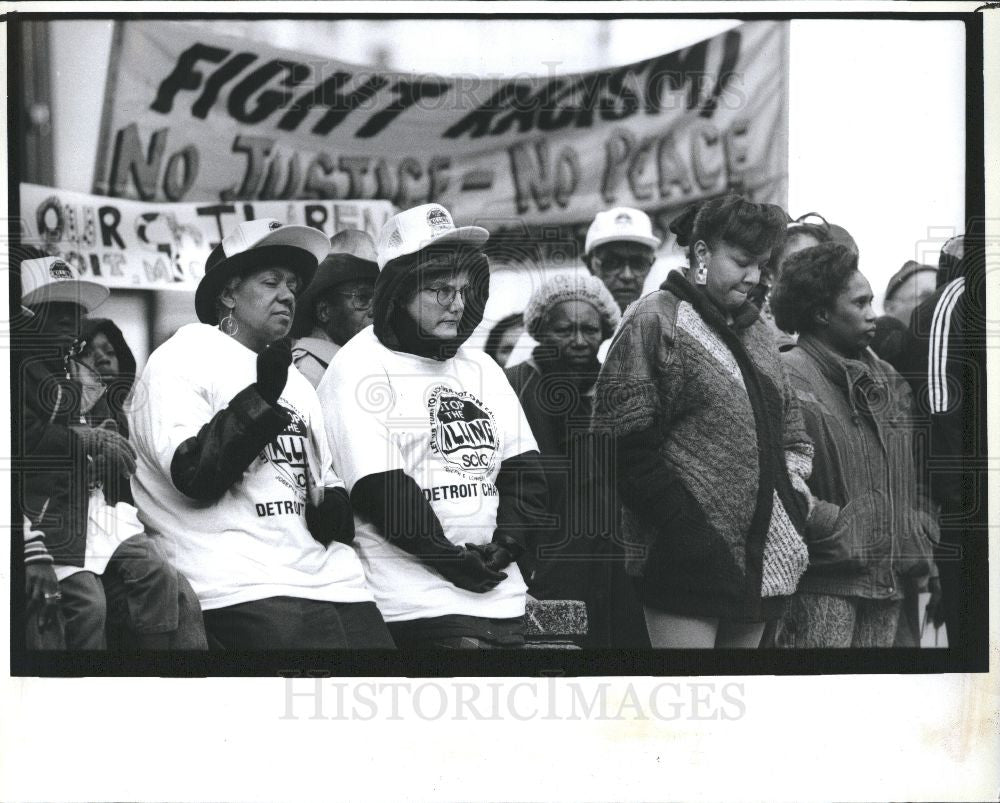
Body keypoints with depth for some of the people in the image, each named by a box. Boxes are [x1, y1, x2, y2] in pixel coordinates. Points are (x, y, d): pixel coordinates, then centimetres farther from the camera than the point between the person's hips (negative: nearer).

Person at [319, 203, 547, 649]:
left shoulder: (481, 368, 16)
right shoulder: (357, 370, -5)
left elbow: (525, 471, 11)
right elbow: (380, 490, -14)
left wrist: (504, 546, -5)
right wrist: (456, 560, -13)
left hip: (501, 596, 7)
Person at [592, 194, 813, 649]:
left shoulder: (755, 330, 20)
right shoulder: (654, 320, -5)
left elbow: (789, 428, 26)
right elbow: (624, 445, -11)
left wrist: (793, 499, 7)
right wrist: (683, 525, -16)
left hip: (761, 556, 7)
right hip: (687, 560, -7)